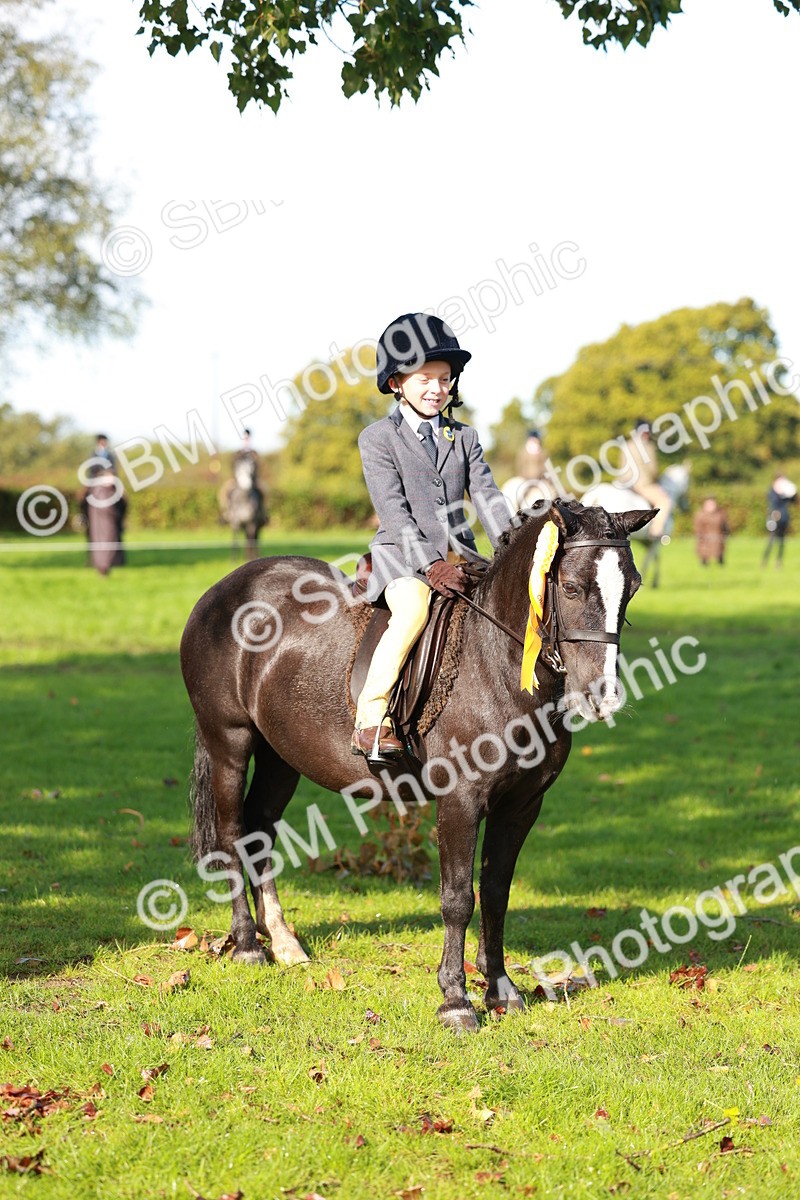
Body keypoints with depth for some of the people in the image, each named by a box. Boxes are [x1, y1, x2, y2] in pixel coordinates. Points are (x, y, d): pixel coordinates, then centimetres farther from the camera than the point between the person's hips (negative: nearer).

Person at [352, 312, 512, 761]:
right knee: (413, 608, -35)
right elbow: (393, 511, -11)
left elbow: (488, 498, 6)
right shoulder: (378, 438, -1)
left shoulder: (464, 437, 14)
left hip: (459, 555, 5)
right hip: (402, 557, -5)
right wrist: (430, 565, -24)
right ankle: (371, 719, -31)